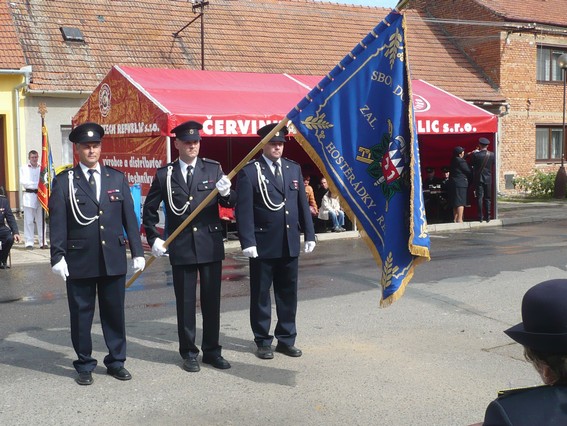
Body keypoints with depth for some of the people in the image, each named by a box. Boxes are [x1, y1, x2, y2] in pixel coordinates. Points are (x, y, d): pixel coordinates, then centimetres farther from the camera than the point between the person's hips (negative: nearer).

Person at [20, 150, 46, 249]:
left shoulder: (42, 168, 9)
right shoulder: (24, 168, 6)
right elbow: (23, 181, -4)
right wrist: (37, 184, -11)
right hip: (29, 195, -1)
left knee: (41, 220, 4)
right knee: (29, 220, -3)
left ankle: (42, 241, 9)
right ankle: (29, 242, 1)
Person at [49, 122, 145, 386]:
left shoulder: (117, 178, 8)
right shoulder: (64, 181, 0)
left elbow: (129, 217, 7)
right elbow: (57, 222, -3)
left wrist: (137, 251, 4)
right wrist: (58, 256, -9)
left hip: (114, 259, 2)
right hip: (79, 260, -2)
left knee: (114, 312, 9)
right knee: (81, 314, 7)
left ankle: (116, 362, 23)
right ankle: (84, 365, 21)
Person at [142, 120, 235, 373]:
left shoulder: (214, 169, 3)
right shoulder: (164, 174, 2)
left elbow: (230, 203, 0)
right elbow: (149, 210, 9)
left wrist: (226, 193, -22)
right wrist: (153, 238, -1)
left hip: (211, 245, 1)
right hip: (181, 247, -1)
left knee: (212, 300, 8)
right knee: (185, 302, 7)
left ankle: (212, 351, 20)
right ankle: (189, 353, 18)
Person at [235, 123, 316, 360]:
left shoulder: (294, 169, 11)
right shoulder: (249, 171, -5)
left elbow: (303, 205, 12)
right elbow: (244, 210, -10)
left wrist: (309, 234, 8)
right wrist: (247, 242, -16)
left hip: (290, 244, 5)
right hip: (263, 245, -4)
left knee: (288, 293, 12)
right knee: (260, 294, 6)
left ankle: (286, 339, 24)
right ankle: (263, 342, 19)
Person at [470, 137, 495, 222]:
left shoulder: (475, 155, -12)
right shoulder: (491, 155, -3)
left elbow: (471, 165, -1)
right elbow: (493, 164, 8)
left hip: (478, 179, -2)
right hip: (488, 178, 2)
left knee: (479, 198, 2)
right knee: (488, 198, 8)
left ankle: (480, 216, 0)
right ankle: (488, 216, 7)